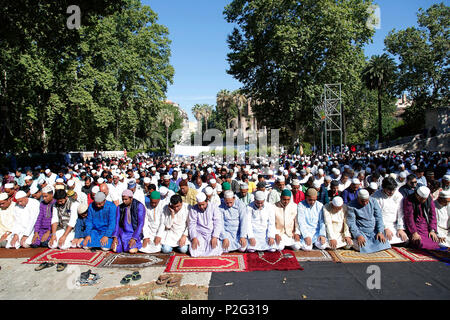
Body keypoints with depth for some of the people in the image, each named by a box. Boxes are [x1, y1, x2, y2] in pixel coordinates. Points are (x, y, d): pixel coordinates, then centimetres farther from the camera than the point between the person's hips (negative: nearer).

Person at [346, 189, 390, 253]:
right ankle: (356, 241, 7)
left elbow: (379, 217, 3)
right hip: (361, 231, -4)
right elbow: (351, 223, -11)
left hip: (374, 230, 4)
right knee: (363, 248, -24)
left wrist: (380, 232, -7)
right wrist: (358, 235, -22)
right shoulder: (351, 206, -9)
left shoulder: (373, 201, 2)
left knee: (383, 245, -17)